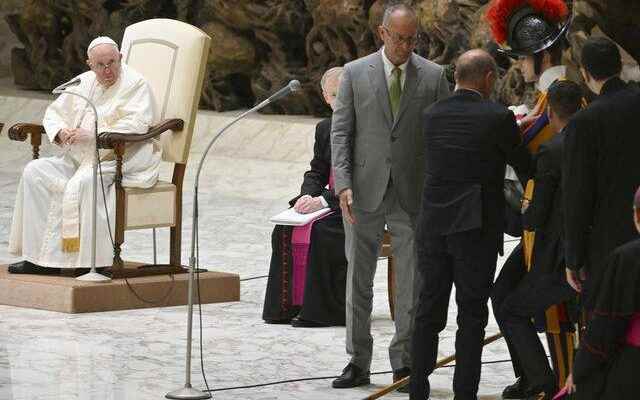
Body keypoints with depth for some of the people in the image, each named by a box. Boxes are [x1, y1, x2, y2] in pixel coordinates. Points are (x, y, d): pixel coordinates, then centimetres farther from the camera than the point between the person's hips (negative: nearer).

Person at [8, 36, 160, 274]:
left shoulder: (135, 85, -5)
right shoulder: (83, 83, 16)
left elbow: (137, 125, -20)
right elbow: (54, 112, 21)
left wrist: (92, 134, -23)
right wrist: (60, 132, -4)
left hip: (119, 159, -7)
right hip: (80, 158, 7)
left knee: (81, 183, -34)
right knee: (35, 172, -12)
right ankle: (37, 257, -16)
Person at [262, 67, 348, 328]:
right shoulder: (324, 129, 14)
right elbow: (317, 171, 14)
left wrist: (324, 200, -25)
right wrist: (307, 196, -9)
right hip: (327, 203, 7)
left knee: (320, 230, -31)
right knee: (285, 229, -15)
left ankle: (321, 309, -24)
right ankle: (289, 304, -13)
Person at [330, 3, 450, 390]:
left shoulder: (434, 76, 3)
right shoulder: (355, 73, 3)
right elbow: (341, 131, 2)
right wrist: (344, 184, -10)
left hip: (413, 194, 0)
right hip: (365, 192, 0)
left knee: (412, 283, 2)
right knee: (359, 279, 6)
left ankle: (404, 362, 11)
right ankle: (358, 362, 13)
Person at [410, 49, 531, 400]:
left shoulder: (432, 115, 4)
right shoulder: (497, 118, -11)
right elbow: (524, 165, 0)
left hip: (433, 226, 5)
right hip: (475, 227, -4)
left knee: (429, 310, 12)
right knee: (472, 315, 3)